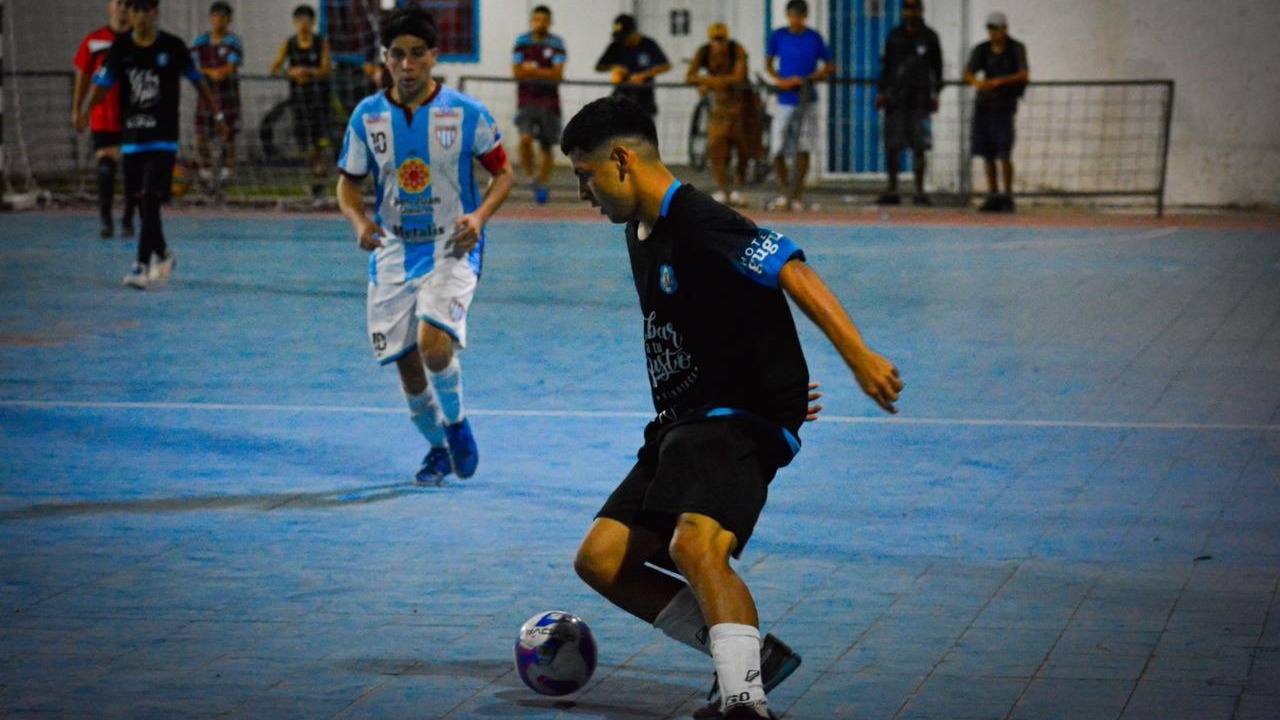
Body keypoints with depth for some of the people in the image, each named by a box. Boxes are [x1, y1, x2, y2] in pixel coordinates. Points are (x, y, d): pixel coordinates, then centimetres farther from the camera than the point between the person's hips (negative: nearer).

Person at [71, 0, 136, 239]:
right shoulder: (94, 41, 1)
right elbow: (83, 76, 6)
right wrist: (76, 110, 3)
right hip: (103, 118, -1)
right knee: (106, 168, -7)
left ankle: (128, 219, 16)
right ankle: (105, 219, 1)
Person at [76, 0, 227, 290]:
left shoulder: (173, 47, -3)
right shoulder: (120, 48, 1)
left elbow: (198, 80, 8)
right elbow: (102, 83, -6)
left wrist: (217, 114, 12)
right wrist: (85, 111, -24)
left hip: (163, 138, -3)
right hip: (132, 136, 3)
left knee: (150, 198, -14)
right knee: (141, 200, 11)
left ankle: (143, 265, -14)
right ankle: (162, 254, 31)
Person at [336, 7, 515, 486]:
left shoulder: (465, 113, -8)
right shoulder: (367, 116, -1)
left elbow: (504, 172, 2)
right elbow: (348, 182, 9)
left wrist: (480, 216, -16)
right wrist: (359, 221, -11)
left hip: (452, 248, -3)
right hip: (393, 251, 3)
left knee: (433, 342, -24)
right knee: (406, 363, 4)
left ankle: (456, 421, 6)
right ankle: (438, 446, 31)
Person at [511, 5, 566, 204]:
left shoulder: (556, 44, -1)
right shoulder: (522, 42, 2)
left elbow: (558, 74, -10)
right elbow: (517, 72, -4)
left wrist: (533, 70, -14)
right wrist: (545, 74, -11)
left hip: (549, 100, 0)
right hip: (526, 98, 0)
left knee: (546, 144, 6)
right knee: (525, 139, -20)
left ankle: (543, 184, 20)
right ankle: (530, 176, -1)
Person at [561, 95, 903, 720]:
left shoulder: (698, 222, -16)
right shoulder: (640, 234, 16)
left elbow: (793, 274, -26)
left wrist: (859, 357, -37)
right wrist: (778, 386, 32)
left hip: (739, 422, -10)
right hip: (682, 424, 10)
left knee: (695, 546, -33)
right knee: (600, 560, 4)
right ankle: (750, 652, 6)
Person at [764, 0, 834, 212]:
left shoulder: (814, 38, 1)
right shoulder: (778, 36, 3)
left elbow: (829, 66, 8)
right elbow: (768, 64, 13)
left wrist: (809, 79, -8)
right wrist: (779, 80, -6)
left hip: (806, 101, -1)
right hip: (784, 101, 1)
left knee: (803, 150, -6)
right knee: (777, 152, -2)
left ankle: (797, 196, 2)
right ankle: (784, 193, 16)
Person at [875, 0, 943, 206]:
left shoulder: (929, 37, 6)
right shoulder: (894, 36, 10)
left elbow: (937, 67, 9)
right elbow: (886, 65, 13)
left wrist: (935, 94, 1)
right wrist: (881, 91, 5)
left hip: (920, 99, -2)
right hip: (895, 98, 2)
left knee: (919, 148, -4)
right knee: (892, 146, 1)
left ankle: (919, 191, 0)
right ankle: (892, 190, 9)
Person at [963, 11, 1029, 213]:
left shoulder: (1016, 49, -4)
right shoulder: (982, 50, 7)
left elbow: (1024, 75, -17)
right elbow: (968, 73, -2)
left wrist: (999, 81, -30)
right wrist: (977, 82, -26)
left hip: (1004, 106, -4)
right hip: (983, 104, 4)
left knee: (1004, 154, -11)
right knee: (987, 153, 5)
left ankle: (1007, 197, -5)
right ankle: (993, 196, 12)